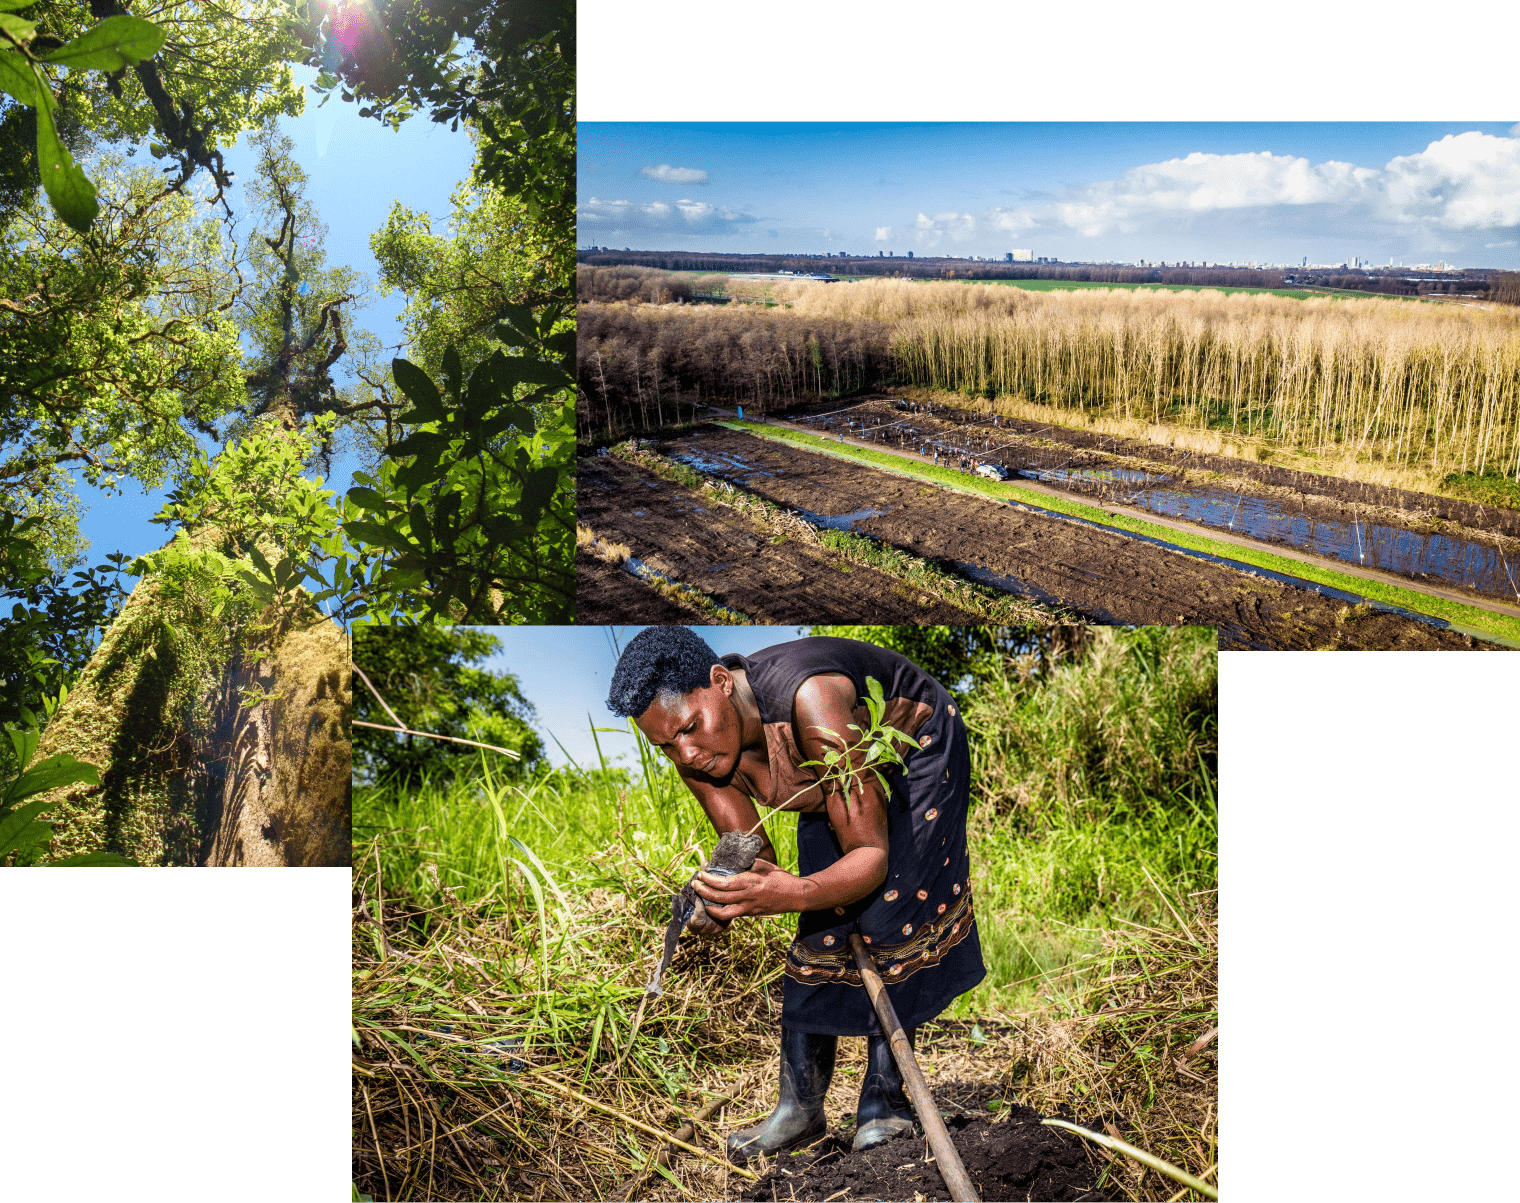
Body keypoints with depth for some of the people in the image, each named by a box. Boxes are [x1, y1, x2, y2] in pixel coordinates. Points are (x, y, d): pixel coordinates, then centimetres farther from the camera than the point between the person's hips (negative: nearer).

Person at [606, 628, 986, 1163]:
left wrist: (794, 893, -60)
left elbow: (871, 856, -40)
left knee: (887, 924, -17)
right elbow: (754, 857, -12)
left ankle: (883, 1101, -3)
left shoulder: (809, 699, -44)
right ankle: (799, 1109, 7)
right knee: (819, 936, -2)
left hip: (915, 750, -5)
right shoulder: (696, 756, -23)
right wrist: (718, 904, -35)